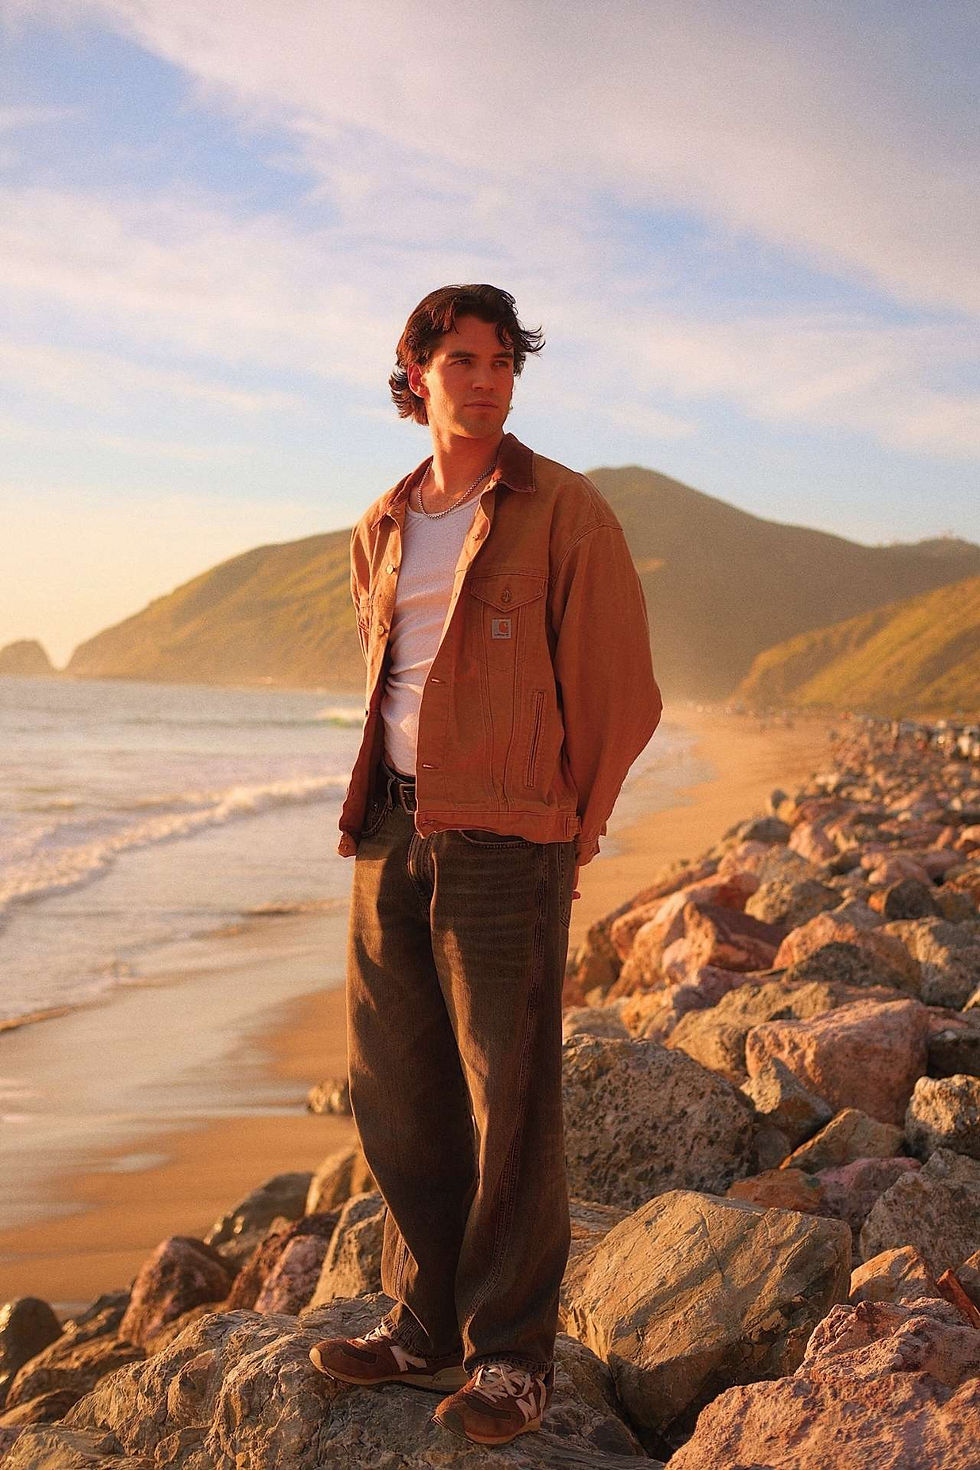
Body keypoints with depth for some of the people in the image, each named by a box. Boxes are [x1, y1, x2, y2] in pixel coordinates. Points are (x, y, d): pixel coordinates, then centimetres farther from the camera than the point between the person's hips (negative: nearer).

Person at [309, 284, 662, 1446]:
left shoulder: (563, 512, -3)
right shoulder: (381, 531, 15)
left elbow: (621, 692, -3)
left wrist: (564, 837, 1)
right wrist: (384, 805, 17)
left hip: (505, 837, -6)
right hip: (392, 829, 6)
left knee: (508, 1102, -2)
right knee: (394, 1090, 10)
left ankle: (512, 1358, 10)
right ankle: (428, 1326, 24)